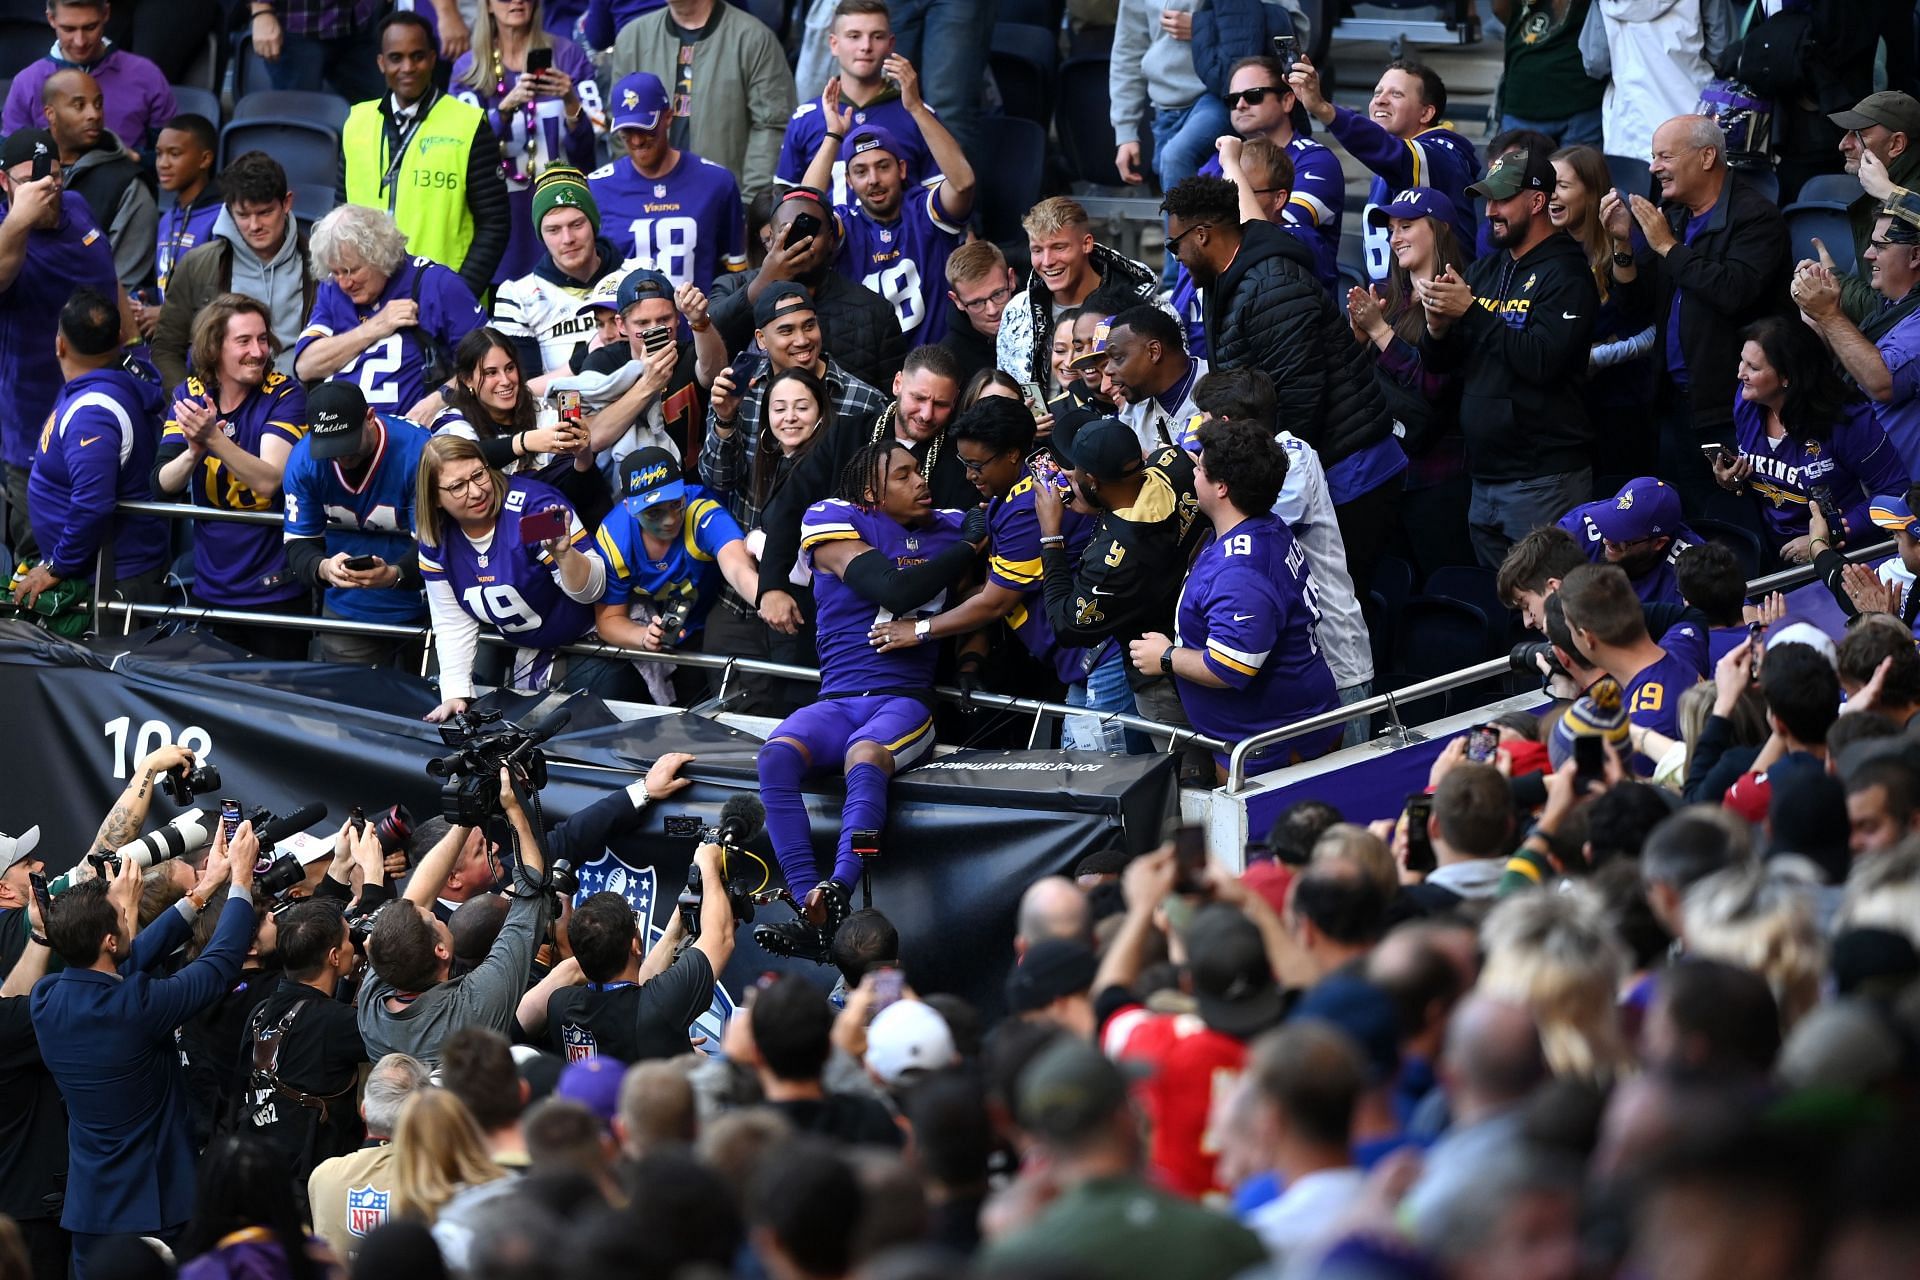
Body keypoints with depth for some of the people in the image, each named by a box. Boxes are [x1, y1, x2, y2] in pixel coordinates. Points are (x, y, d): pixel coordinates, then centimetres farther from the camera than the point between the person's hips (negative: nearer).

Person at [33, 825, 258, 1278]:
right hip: (152, 1208, -6)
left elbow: (131, 960, 8)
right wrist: (241, 878, 2)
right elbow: (221, 960, -13)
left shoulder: (47, 999, -5)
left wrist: (202, 891, 12)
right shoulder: (135, 1006, -25)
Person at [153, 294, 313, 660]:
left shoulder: (285, 396, -11)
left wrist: (213, 438, -36)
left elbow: (269, 481, -24)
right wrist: (194, 451, -29)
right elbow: (162, 485, -8)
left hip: (276, 593, -3)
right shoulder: (190, 395, 0)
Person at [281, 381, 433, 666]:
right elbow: (298, 544, -8)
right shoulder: (304, 460, -12)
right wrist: (323, 568, -33)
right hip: (348, 608, 3)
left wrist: (395, 575, -46)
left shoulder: (417, 453, -24)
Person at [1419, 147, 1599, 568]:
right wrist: (1438, 328, -9)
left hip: (1543, 483, -8)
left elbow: (1543, 361, -21)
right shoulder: (1486, 269, 15)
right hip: (1485, 477, 8)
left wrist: (1472, 311, -18)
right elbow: (1443, 361, 14)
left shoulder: (1565, 274, -9)